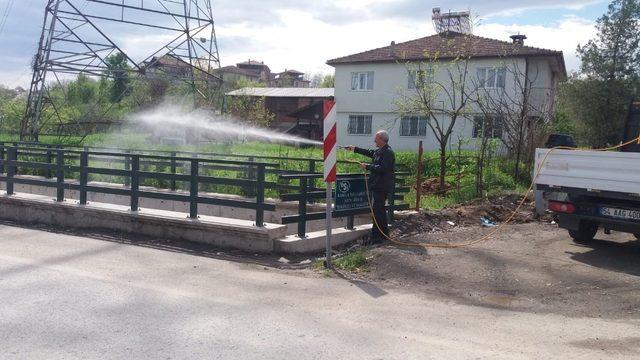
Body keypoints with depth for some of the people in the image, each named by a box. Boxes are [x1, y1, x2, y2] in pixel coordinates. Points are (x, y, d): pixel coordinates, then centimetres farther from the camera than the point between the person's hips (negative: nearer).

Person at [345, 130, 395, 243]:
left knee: (377, 210, -9)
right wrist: (355, 149, 38)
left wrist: (367, 166, -16)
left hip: (382, 187, -11)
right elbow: (369, 152, 33)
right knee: (380, 209, 17)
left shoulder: (388, 152, -16)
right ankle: (384, 234, 26)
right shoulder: (379, 151, 15)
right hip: (377, 186, 11)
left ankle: (376, 236, -6)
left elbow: (383, 168, -25)